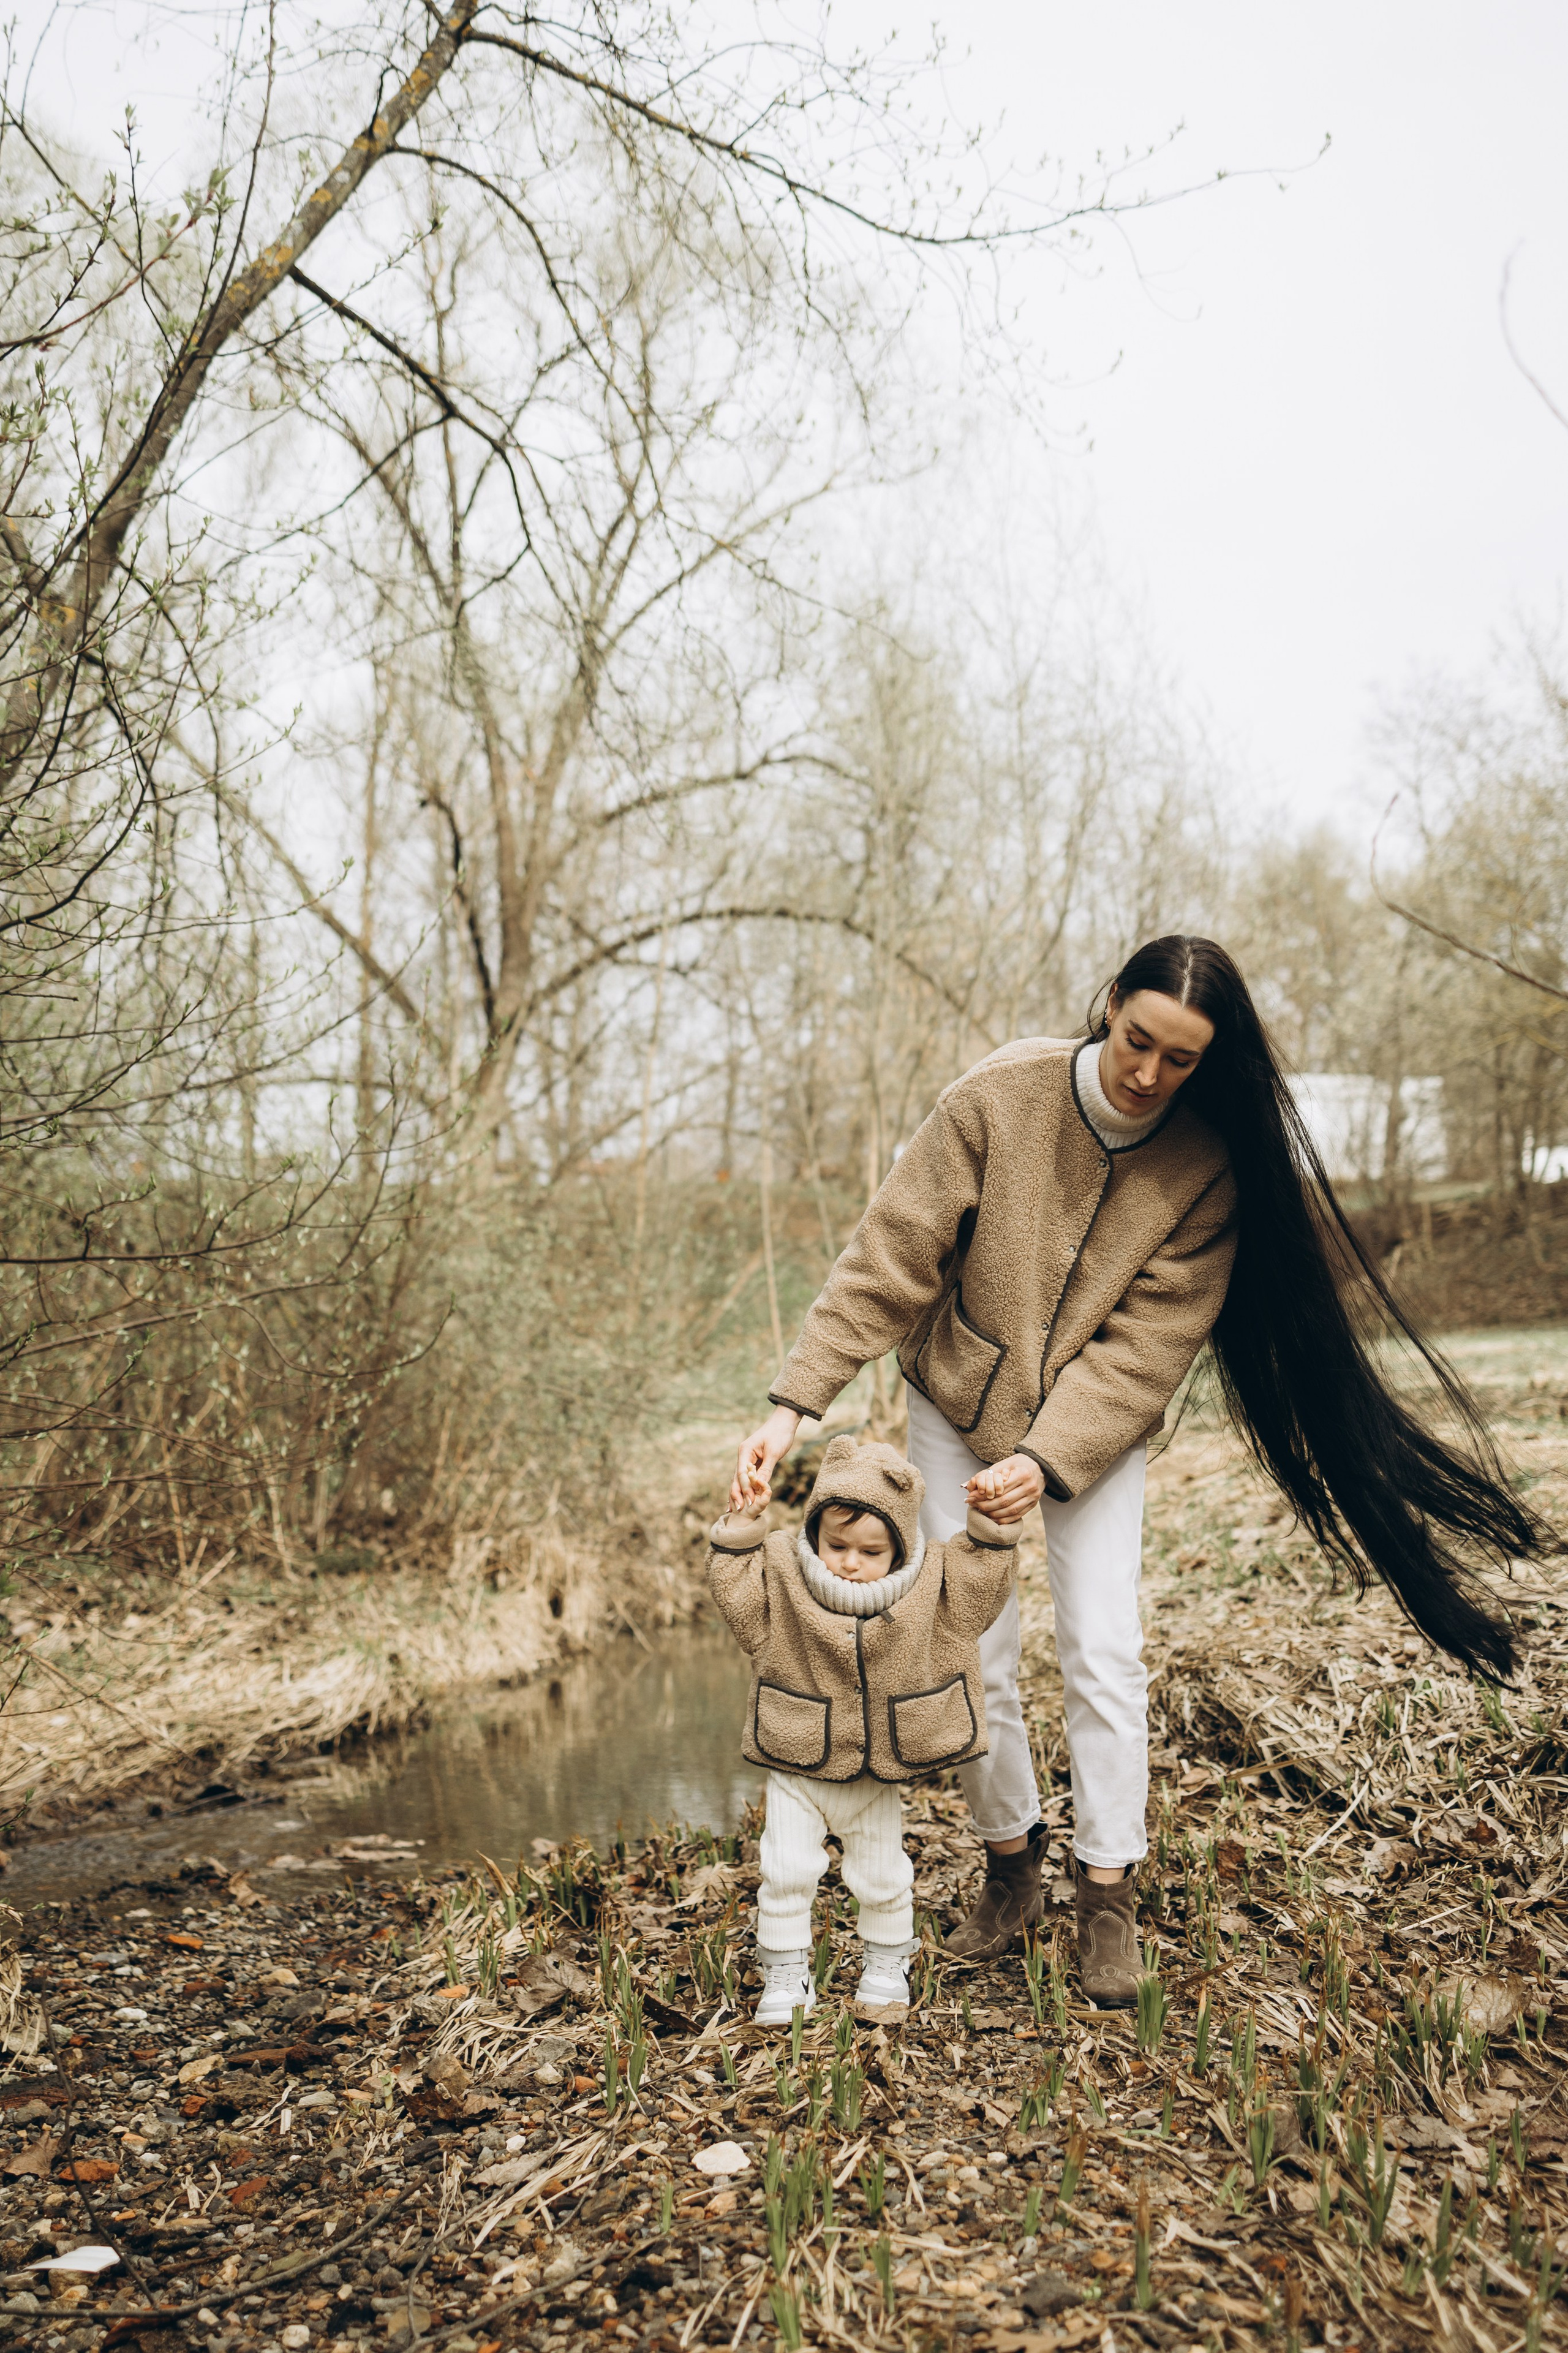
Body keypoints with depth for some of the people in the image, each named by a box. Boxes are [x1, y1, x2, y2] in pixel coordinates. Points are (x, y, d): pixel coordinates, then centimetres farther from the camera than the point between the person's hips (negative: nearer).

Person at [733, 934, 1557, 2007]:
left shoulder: (1209, 1165, -17)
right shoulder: (1000, 1097, -20)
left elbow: (1146, 1346, -18)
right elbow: (889, 1258, -19)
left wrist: (1048, 1460, -30)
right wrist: (796, 1402, -26)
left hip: (1101, 1428, 0)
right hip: (960, 1409, 0)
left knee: (1105, 1655, -6)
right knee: (973, 1659, 1)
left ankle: (1109, 1898, 13)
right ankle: (1012, 1869, 23)